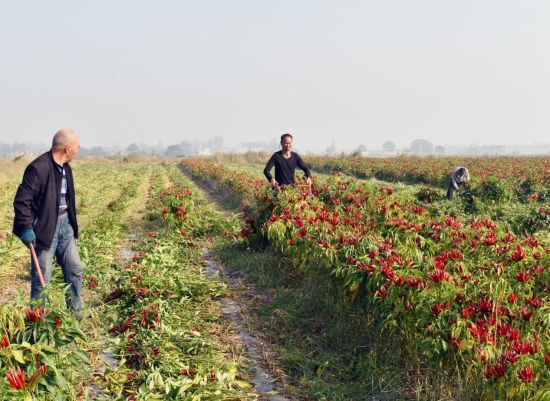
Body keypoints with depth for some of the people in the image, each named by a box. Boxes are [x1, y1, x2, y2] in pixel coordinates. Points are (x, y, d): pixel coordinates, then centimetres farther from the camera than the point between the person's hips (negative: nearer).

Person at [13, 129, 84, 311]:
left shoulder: (65, 167, 8)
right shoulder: (39, 168, -20)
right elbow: (22, 200, -21)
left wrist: (72, 222, 20)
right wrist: (26, 228, -26)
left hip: (65, 224, 8)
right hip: (45, 228, -8)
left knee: (75, 269, 14)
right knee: (42, 278, 0)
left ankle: (75, 311, 28)